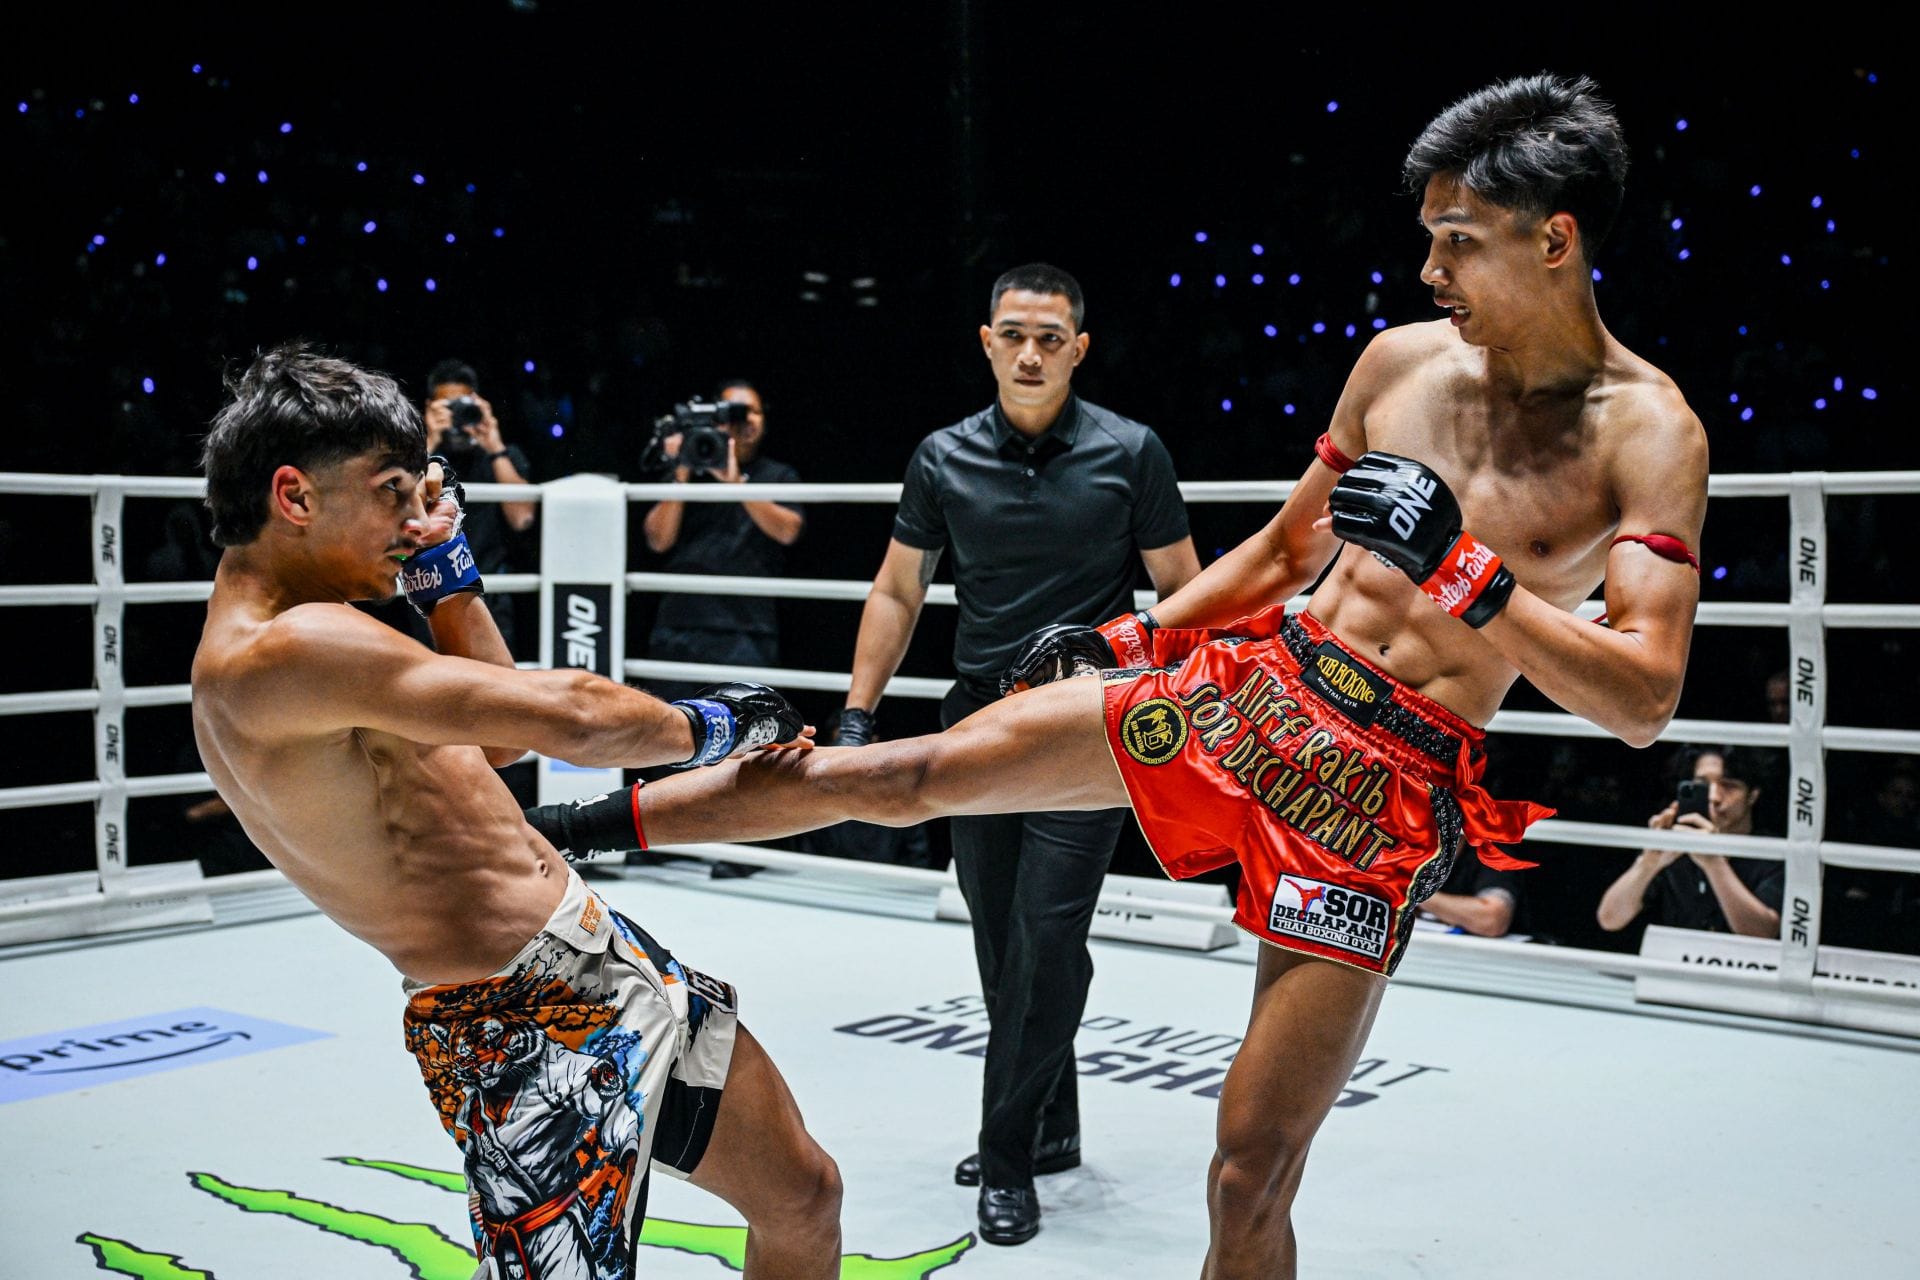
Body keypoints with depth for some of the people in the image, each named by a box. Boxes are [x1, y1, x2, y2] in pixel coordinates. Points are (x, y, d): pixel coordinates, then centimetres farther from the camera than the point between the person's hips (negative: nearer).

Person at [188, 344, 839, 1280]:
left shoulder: (258, 657, 12)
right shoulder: (290, 649, -22)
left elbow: (495, 734, 21)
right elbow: (567, 717, -26)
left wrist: (445, 569, 12)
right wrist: (705, 727, -8)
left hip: (604, 956, 11)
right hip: (527, 1032, -11)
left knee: (803, 1196, 20)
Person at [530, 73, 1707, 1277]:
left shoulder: (1649, 431, -9)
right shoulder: (1402, 359, 6)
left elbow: (1646, 699, -19)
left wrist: (1460, 572, -29)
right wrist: (1127, 641, 12)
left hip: (1387, 788, -4)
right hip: (1246, 684, 5)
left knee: (1253, 1175, -4)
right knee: (903, 774, 0)